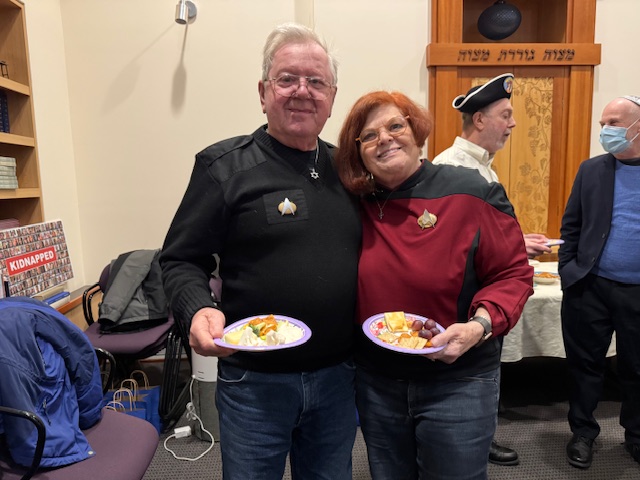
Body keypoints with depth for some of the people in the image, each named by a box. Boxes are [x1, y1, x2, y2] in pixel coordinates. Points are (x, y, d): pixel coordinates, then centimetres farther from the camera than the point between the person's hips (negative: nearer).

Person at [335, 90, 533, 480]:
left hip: (457, 381, -3)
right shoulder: (360, 206, -1)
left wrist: (480, 325, -25)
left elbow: (514, 274, -9)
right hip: (376, 383, 4)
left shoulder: (471, 193, -13)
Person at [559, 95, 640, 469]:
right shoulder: (592, 170, 3)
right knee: (586, 363, 10)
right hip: (591, 287, 1)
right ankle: (583, 432, 28)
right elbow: (571, 226, 4)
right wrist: (568, 272, -4)